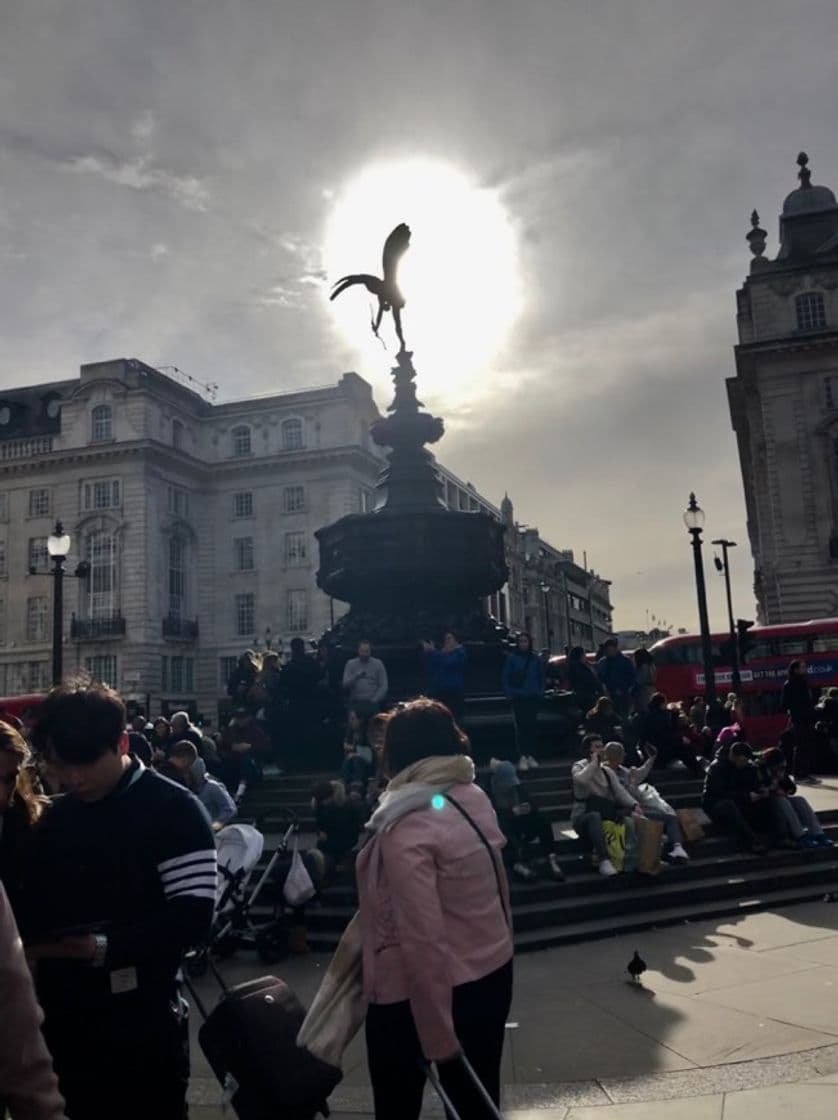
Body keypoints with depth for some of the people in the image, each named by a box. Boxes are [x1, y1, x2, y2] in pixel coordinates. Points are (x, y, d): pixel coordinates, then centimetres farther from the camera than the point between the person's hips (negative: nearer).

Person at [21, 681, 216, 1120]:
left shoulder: (173, 810, -13)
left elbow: (192, 917, -18)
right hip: (65, 1019, 6)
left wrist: (103, 947, -25)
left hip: (144, 1023, -5)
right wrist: (30, 940, -10)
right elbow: (35, 910, 12)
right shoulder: (53, 819, 8)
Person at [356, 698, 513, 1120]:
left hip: (416, 994, -6)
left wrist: (436, 1037, -19)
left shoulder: (407, 830, -25)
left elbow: (422, 942, -25)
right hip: (492, 973, 7)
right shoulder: (474, 799, -2)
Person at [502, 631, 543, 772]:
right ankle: (522, 757, -2)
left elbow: (541, 678, 11)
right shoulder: (511, 658, 0)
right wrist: (510, 692, -9)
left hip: (533, 698, 3)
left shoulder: (536, 660, 7)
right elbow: (506, 678, 0)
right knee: (521, 726, -6)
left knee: (532, 726, 3)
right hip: (518, 698, -3)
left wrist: (540, 693, 0)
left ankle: (529, 755, 15)